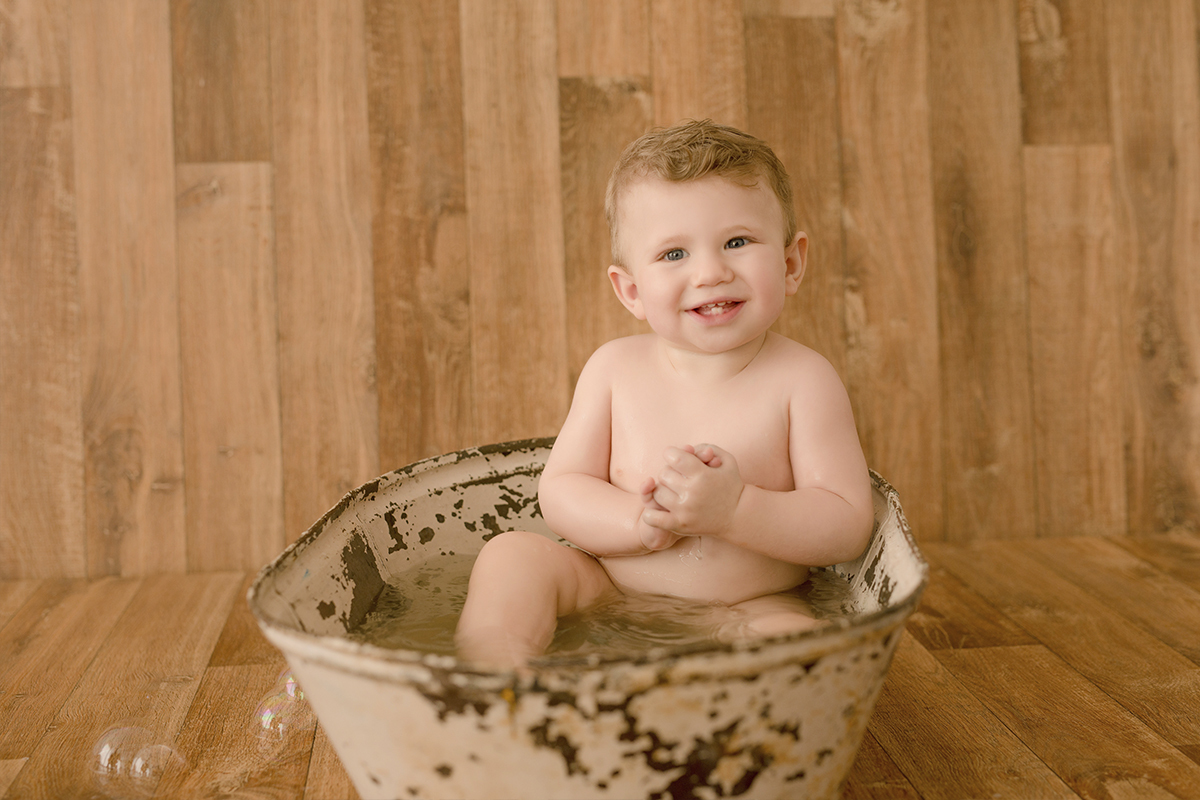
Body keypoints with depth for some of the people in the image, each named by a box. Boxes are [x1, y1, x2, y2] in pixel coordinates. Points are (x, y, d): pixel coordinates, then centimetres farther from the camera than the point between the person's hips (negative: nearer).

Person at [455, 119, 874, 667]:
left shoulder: (802, 380, -11)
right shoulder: (615, 368, -3)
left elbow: (848, 528, -13)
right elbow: (559, 491, -3)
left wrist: (733, 510, -30)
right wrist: (638, 522, -24)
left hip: (749, 609, -2)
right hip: (610, 591, 3)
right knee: (511, 554, -16)